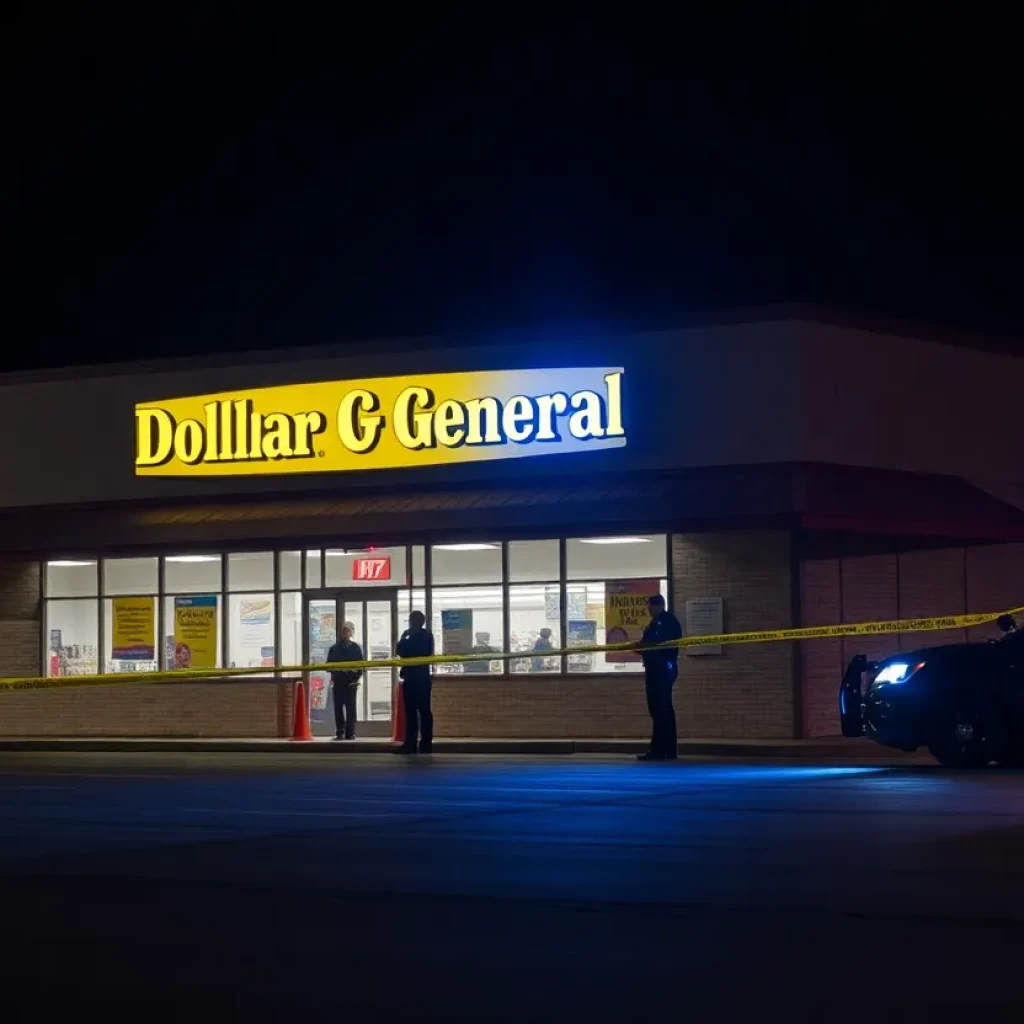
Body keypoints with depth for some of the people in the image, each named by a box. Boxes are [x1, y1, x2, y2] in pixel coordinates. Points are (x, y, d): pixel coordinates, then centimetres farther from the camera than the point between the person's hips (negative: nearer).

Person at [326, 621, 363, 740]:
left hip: (351, 681, -2)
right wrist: (333, 672, -11)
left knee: (350, 707, -2)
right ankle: (340, 732, 5)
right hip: (338, 681, 2)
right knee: (338, 707, 1)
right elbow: (329, 664, 9)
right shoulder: (334, 648, 11)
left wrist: (356, 677, -10)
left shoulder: (356, 648, 5)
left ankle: (350, 733, -1)